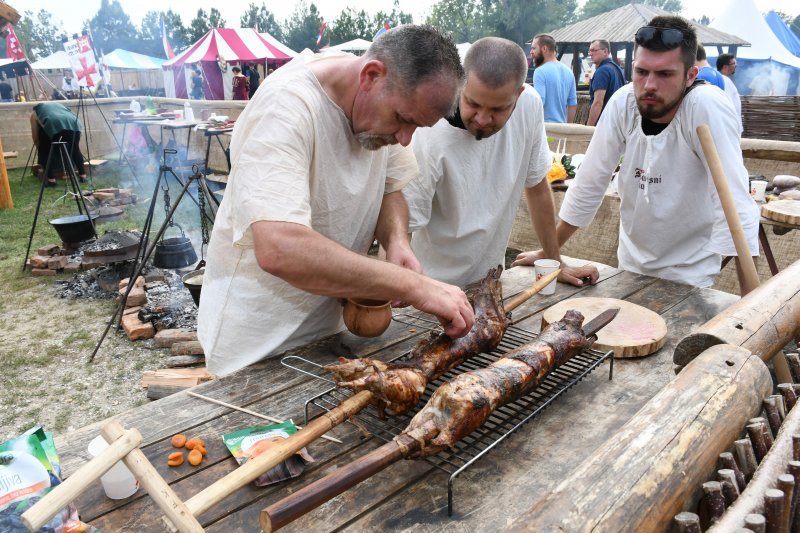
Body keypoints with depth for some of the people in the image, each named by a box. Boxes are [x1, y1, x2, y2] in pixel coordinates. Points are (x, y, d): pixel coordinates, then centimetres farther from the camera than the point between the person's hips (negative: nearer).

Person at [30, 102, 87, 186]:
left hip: (53, 125, -3)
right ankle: (83, 175, 25)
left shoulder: (35, 112, 31)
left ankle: (51, 179, 9)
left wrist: (39, 148, 45)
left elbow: (35, 137, 30)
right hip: (73, 123, 3)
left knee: (44, 150, 15)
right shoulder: (59, 105, 42)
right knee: (75, 149, 25)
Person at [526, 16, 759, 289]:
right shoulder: (623, 103, -16)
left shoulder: (708, 108, -26)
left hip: (689, 272, -4)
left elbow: (735, 205, -31)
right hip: (631, 262, 4)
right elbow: (589, 184, -9)